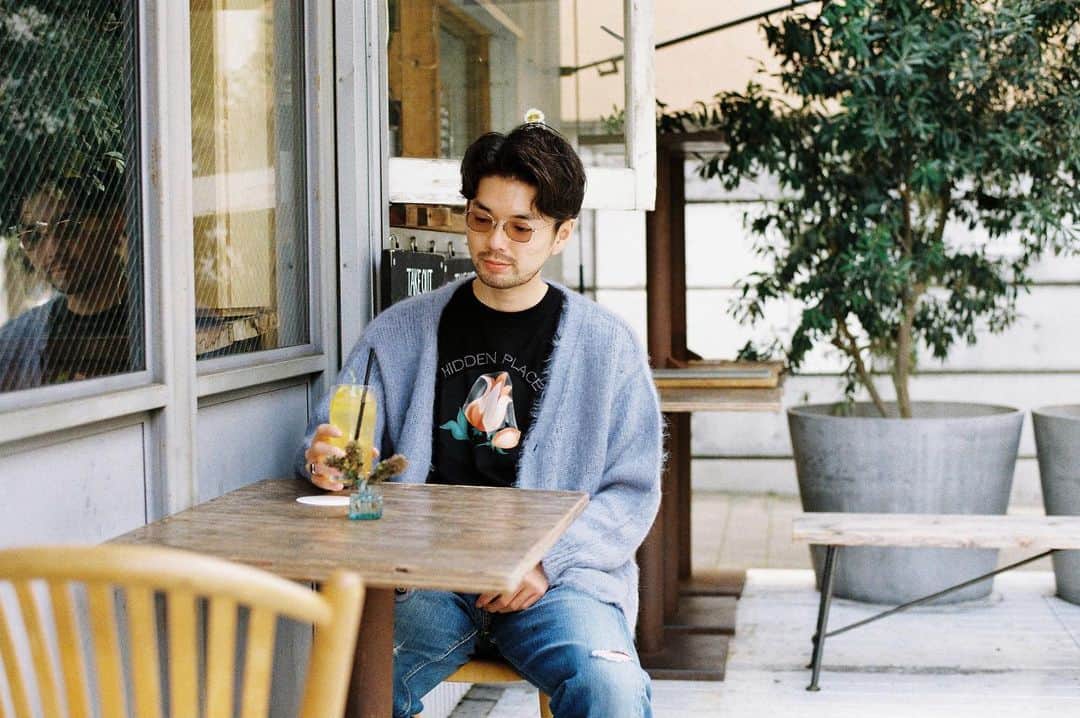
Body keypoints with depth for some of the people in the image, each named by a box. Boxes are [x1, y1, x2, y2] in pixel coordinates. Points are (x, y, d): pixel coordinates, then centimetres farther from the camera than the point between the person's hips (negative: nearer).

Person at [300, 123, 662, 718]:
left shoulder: (606, 345, 9)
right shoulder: (399, 333, 14)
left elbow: (632, 491, 6)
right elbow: (337, 436, 11)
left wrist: (549, 562, -10)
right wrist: (326, 460, -15)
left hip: (558, 577, -1)